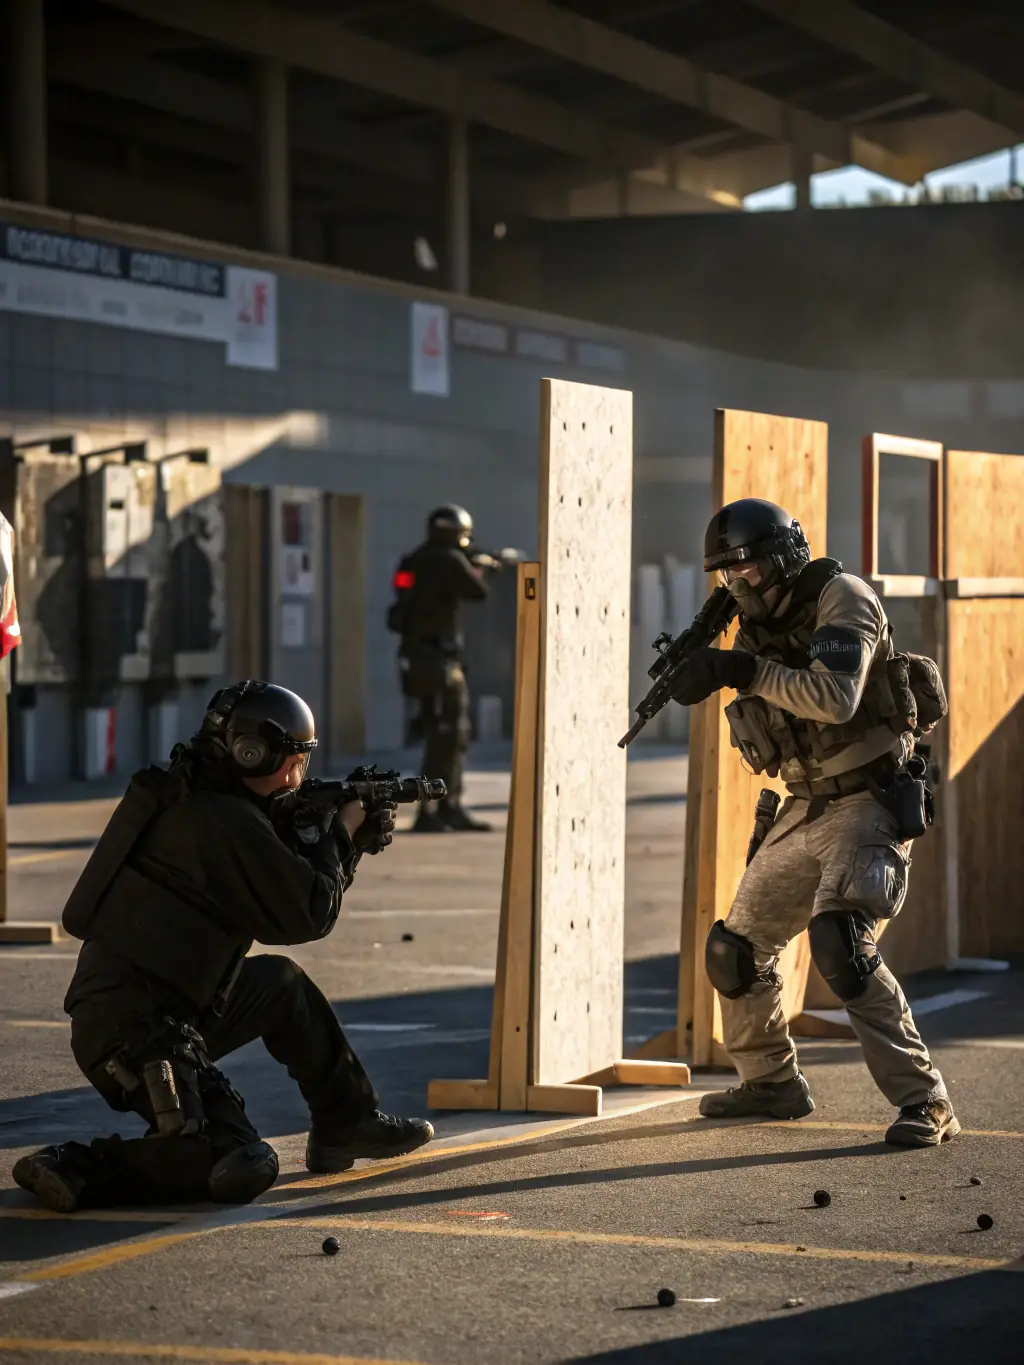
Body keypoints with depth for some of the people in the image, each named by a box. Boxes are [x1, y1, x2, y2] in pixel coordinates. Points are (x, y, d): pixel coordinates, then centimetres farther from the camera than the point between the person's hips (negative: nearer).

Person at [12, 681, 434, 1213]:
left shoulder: (189, 801, 14)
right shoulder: (227, 822, -16)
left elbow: (289, 885, 25)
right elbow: (309, 915, -10)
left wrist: (350, 843, 15)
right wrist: (340, 833, 4)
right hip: (135, 1031, -11)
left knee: (284, 985, 25)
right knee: (236, 1169, -16)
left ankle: (348, 1124, 34)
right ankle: (72, 1168, -11)